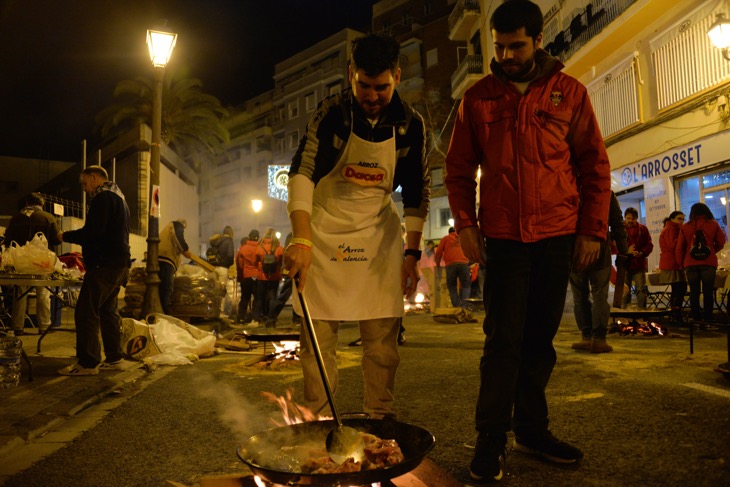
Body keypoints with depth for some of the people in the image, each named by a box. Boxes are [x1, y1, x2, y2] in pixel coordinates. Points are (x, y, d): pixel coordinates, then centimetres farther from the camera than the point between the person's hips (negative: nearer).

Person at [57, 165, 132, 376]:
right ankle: (115, 359, 16)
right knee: (108, 310, 13)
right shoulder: (118, 197, 22)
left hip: (105, 264, -10)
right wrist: (86, 251, 23)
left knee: (86, 312, -8)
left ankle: (88, 363, -6)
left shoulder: (103, 197, -10)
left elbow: (93, 231, -19)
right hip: (119, 263, 10)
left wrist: (66, 236, -4)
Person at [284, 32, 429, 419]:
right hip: (324, 228, -2)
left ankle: (381, 420, 17)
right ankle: (315, 422, 14)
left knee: (383, 336, 2)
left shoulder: (410, 124, -6)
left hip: (379, 232, 2)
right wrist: (302, 240, -37)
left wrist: (412, 252, -4)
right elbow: (301, 173, -23)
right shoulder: (331, 113, -14)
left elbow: (417, 193, 1)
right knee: (318, 335, 0)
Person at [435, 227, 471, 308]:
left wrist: (438, 264, 28)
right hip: (464, 264, 1)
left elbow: (439, 252, 16)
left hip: (451, 264, -1)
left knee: (452, 287, 7)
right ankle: (463, 305, -10)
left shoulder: (445, 239, 20)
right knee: (466, 285, 8)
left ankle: (457, 306, -5)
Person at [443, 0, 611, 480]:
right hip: (503, 236, -1)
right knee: (503, 339, -3)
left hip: (558, 235, 1)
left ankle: (532, 428, 23)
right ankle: (491, 440, 6)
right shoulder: (478, 97, 6)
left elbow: (595, 163, 6)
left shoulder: (569, 91, 6)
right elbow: (459, 168, 7)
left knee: (540, 338, 9)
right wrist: (465, 223, -4)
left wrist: (593, 228, 0)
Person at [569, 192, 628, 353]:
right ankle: (599, 339, -3)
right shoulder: (607, 193, 4)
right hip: (600, 253, -1)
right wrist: (622, 253, 5)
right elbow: (618, 224, 2)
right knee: (600, 296, 2)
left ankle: (586, 337, 7)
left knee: (580, 296, 9)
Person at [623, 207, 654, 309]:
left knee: (641, 290, 2)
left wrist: (641, 253, -14)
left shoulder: (643, 229, 7)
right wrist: (626, 251, -21)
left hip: (639, 264, 1)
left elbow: (649, 245, 5)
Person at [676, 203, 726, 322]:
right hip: (709, 263, -1)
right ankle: (708, 318, 2)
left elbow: (679, 248, 3)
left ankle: (696, 318, 7)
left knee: (694, 292, 6)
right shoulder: (713, 225, 1)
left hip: (690, 263, 1)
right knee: (708, 292, 3)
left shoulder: (685, 227, 2)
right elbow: (721, 243, 10)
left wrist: (681, 263, 13)